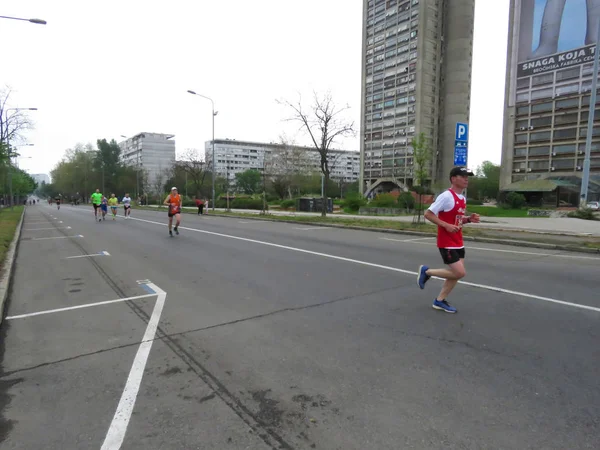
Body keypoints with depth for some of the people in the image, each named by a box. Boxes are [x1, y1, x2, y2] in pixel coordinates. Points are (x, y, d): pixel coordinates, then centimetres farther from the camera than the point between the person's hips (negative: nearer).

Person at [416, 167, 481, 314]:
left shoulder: (462, 198, 11)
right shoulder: (446, 196, -17)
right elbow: (428, 214, -18)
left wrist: (469, 219, 1)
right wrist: (446, 225, -23)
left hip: (458, 242, 9)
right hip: (446, 243, -9)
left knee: (457, 273, 8)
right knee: (459, 273, -10)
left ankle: (439, 301, 21)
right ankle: (426, 271, 9)